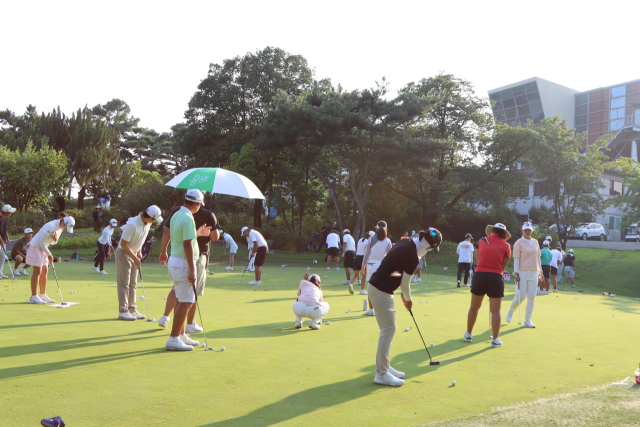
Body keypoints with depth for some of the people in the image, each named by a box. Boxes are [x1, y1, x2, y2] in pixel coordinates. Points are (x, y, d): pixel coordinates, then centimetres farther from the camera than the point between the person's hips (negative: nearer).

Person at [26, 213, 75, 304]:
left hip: (43, 248, 9)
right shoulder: (51, 226, -26)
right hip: (35, 246, -9)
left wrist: (55, 239, -16)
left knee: (44, 271, 8)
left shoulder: (60, 227, 2)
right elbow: (41, 242, -22)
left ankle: (43, 295, 14)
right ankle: (33, 297, -7)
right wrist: (49, 255, -15)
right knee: (37, 272, -9)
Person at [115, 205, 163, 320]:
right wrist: (135, 258, -19)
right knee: (124, 284, -4)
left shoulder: (147, 223, -2)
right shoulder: (133, 225, -28)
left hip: (134, 254, 8)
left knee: (133, 284, 10)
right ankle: (123, 312, 1)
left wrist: (139, 251, 10)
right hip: (123, 253, -8)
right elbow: (124, 243, -23)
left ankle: (132, 309, 16)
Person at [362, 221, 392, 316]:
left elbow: (366, 254, 0)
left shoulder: (371, 240, -1)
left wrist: (363, 266, 8)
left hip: (371, 265, -1)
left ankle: (371, 309, 8)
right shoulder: (387, 241, 1)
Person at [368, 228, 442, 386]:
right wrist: (408, 300, 8)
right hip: (382, 291, -10)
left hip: (376, 286, 10)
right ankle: (381, 374, 3)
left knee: (387, 329, 16)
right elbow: (405, 283, -12)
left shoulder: (407, 243, 6)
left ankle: (383, 366, 26)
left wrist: (404, 294, 15)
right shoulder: (412, 257, -21)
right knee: (389, 329, -4)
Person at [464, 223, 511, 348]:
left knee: (474, 307, 15)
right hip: (496, 277, -2)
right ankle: (495, 339, 9)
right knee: (495, 310, 4)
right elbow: (503, 266, 3)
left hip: (479, 274, 2)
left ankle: (468, 334, 26)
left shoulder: (482, 241, 9)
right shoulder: (506, 246, 3)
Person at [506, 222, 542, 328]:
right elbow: (516, 259, -8)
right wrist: (516, 272, -15)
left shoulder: (536, 242, 12)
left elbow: (538, 257, 18)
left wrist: (540, 271, 16)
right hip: (522, 272, -5)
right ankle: (511, 311, 23)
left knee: (531, 297, 2)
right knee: (521, 296, -6)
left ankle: (527, 320, 9)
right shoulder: (519, 243, -4)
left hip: (534, 273, 5)